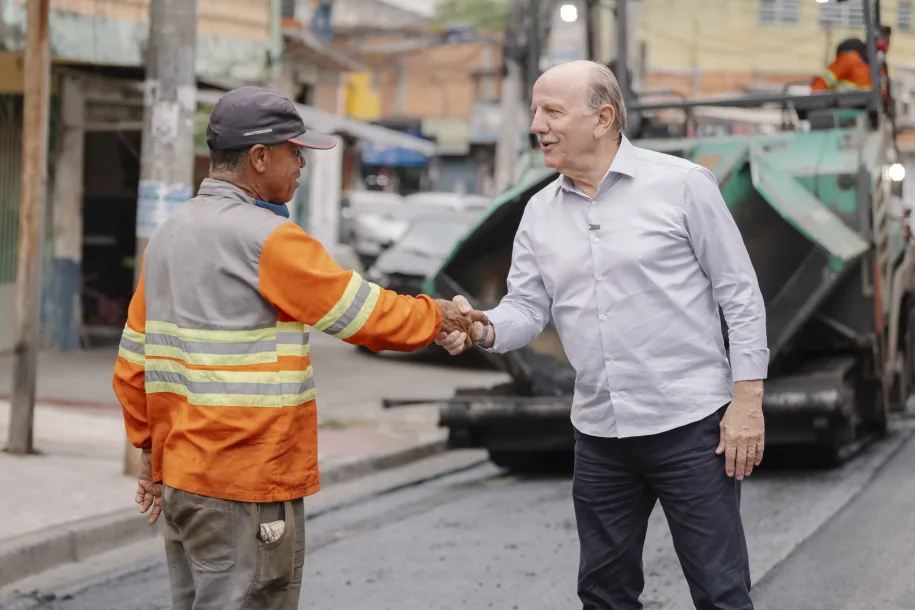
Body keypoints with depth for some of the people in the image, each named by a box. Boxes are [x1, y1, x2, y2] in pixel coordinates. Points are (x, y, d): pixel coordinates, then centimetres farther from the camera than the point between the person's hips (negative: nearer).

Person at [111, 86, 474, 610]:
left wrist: (151, 448, 21)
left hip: (178, 474, 9)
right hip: (248, 487, -9)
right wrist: (435, 316, 8)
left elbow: (133, 361, 14)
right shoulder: (267, 238, -15)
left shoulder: (169, 234, 10)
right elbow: (369, 316, -9)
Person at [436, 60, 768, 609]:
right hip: (599, 434, 5)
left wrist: (748, 399, -11)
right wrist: (484, 330, -16)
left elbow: (740, 293, -6)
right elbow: (528, 308, 6)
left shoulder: (681, 184, -7)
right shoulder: (540, 212, 8)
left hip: (691, 425, -5)